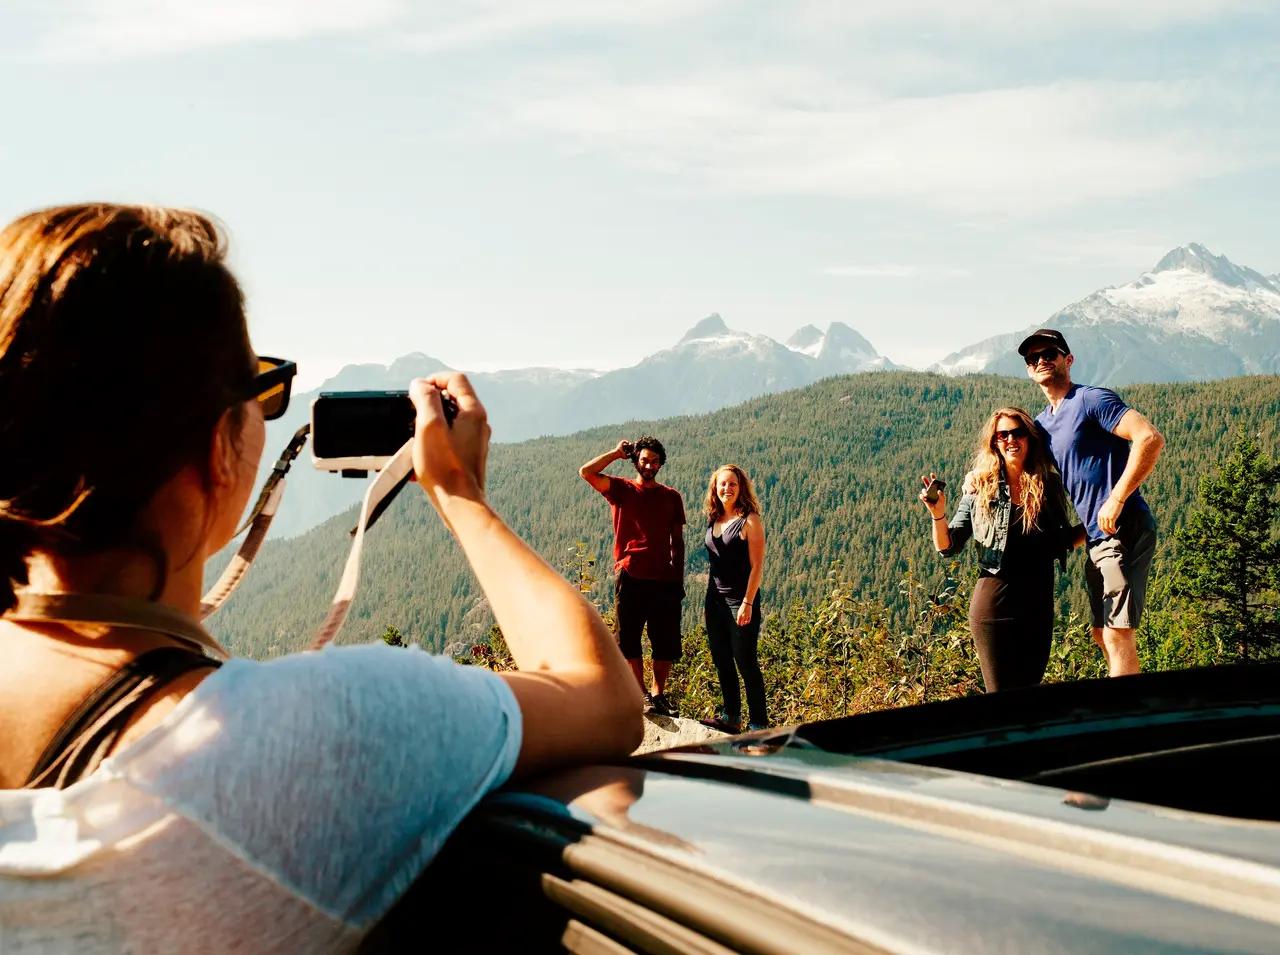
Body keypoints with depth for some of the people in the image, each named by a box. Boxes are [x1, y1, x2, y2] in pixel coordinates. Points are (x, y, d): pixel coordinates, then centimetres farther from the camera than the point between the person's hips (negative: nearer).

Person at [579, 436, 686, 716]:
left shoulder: (672, 497, 14)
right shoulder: (621, 489, 7)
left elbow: (678, 542, 14)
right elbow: (587, 472, -10)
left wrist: (679, 580, 7)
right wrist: (617, 452, 0)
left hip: (664, 578, 2)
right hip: (631, 576, -2)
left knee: (666, 642, 3)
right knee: (629, 639, -1)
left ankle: (658, 694, 14)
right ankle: (640, 694, 7)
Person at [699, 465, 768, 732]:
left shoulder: (750, 520, -10)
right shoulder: (714, 519, 10)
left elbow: (757, 566, -13)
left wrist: (748, 603, -18)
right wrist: (708, 599, 14)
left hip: (740, 601, -7)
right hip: (715, 599, 7)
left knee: (746, 662, -3)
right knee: (721, 661, 13)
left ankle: (759, 725, 4)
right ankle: (730, 716, 25)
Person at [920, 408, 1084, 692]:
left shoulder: (1049, 485, 4)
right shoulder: (980, 487, -2)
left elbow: (1063, 542, 13)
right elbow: (947, 547, -1)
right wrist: (938, 515, -18)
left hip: (1038, 606, 3)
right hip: (994, 604, -3)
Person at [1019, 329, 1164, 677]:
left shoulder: (1091, 399, -10)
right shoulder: (1042, 423, 16)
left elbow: (1151, 439, -22)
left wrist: (1116, 500, -23)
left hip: (1123, 529, -10)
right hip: (1098, 538, 10)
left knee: (1117, 635, -10)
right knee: (1102, 634, 16)